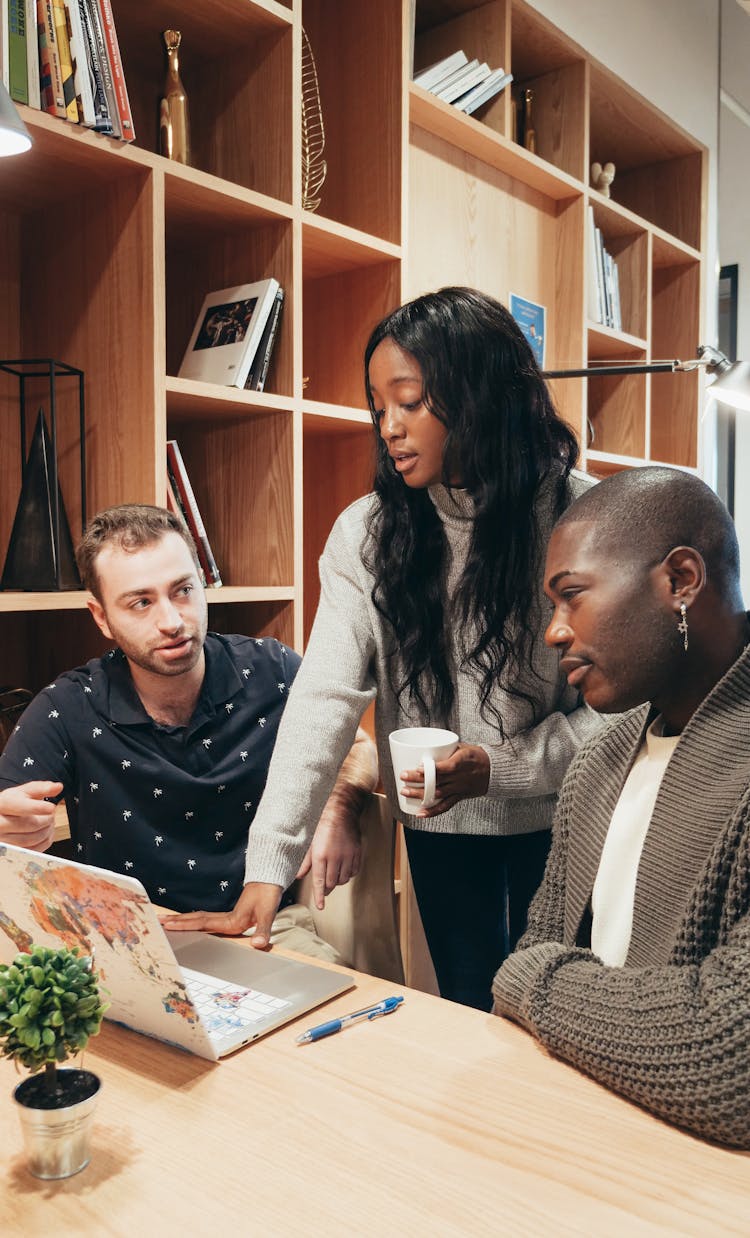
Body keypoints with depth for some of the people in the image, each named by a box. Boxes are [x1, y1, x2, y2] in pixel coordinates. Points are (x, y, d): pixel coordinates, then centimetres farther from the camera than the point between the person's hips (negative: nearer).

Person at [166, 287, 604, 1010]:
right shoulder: (365, 534, -8)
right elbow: (324, 698, -15)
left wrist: (498, 766, -23)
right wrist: (267, 868, -22)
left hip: (558, 820, -1)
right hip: (441, 827, 2)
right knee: (468, 1012, 13)